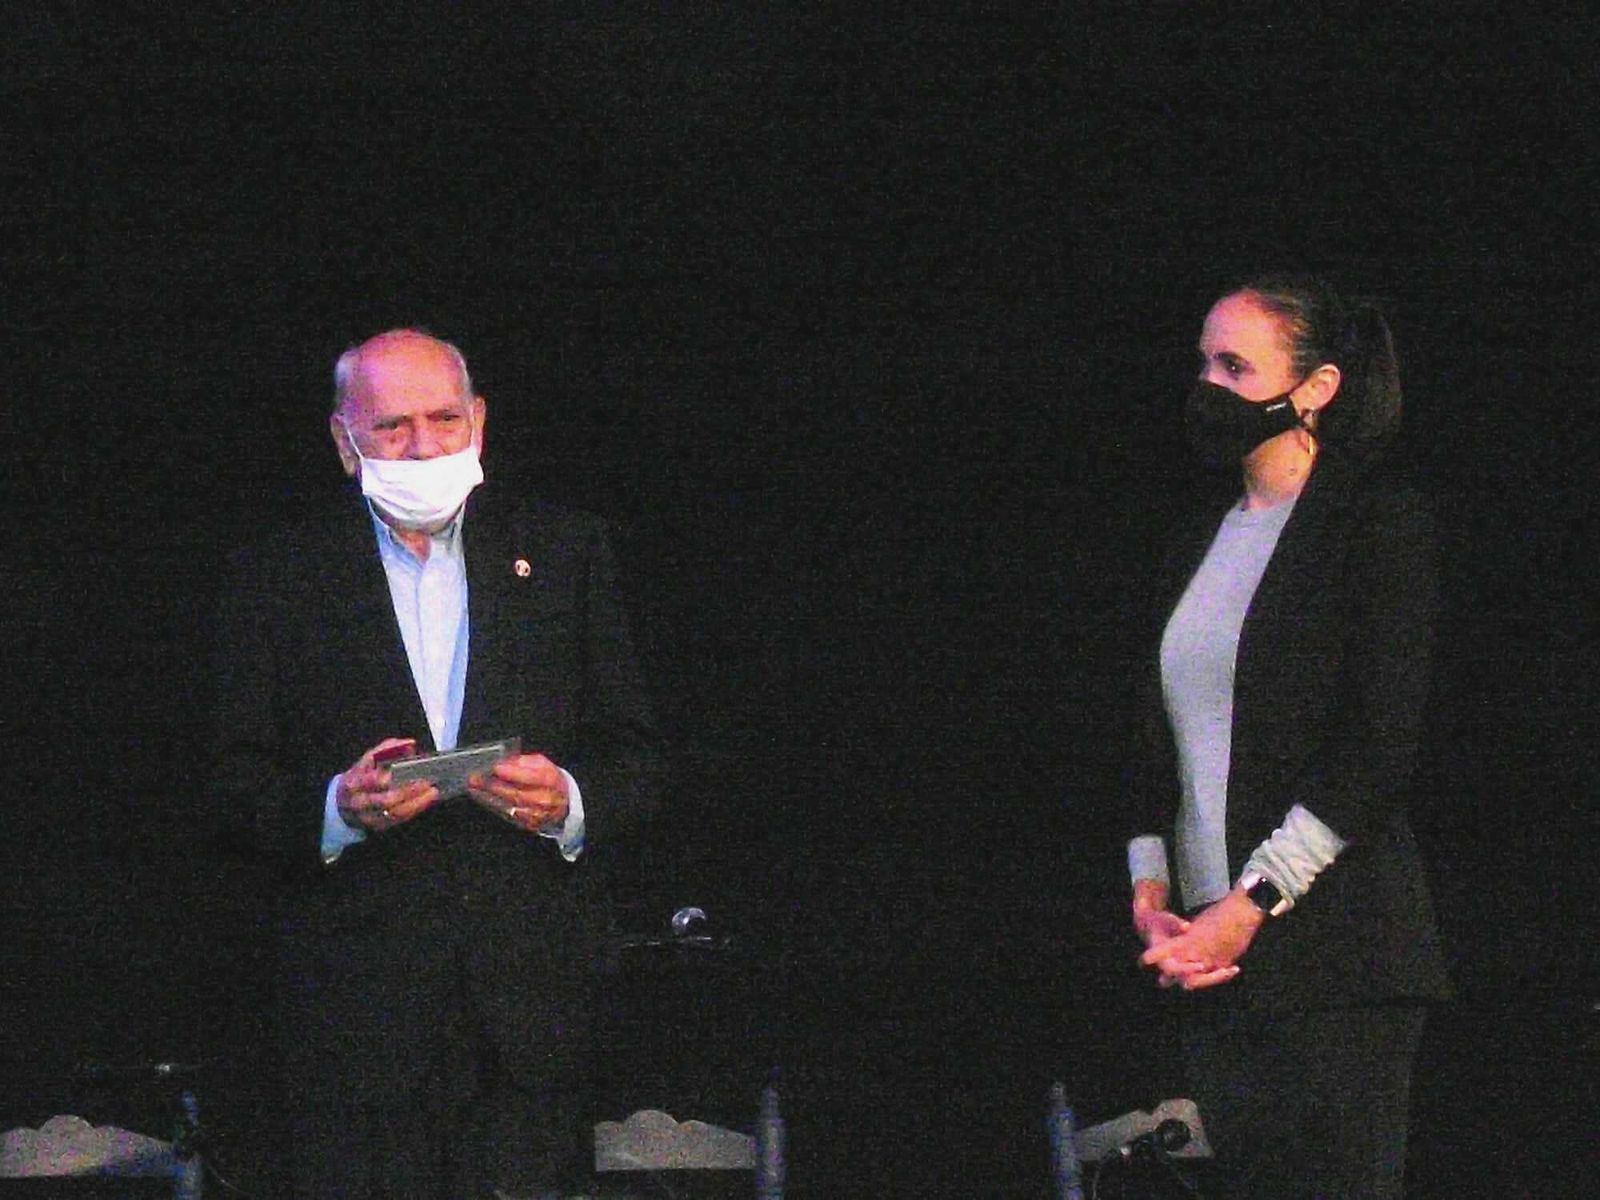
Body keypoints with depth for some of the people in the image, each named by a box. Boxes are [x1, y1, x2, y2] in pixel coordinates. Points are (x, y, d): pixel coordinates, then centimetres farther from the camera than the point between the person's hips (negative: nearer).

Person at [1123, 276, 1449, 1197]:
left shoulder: (1381, 520, -3)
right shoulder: (1205, 542, 19)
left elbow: (1384, 743, -11)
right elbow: (1163, 736, 19)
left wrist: (1251, 905, -14)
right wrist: (1151, 894, 2)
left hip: (1336, 950, -7)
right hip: (1210, 950, 7)